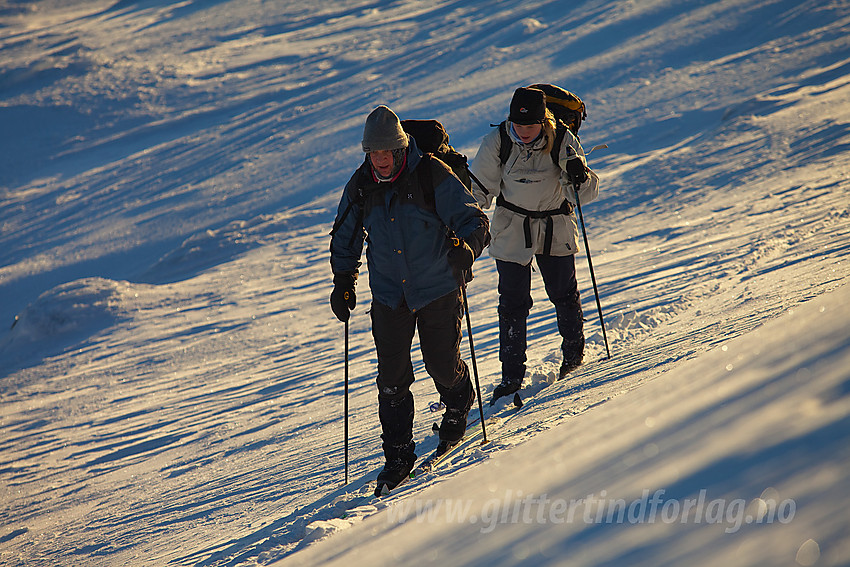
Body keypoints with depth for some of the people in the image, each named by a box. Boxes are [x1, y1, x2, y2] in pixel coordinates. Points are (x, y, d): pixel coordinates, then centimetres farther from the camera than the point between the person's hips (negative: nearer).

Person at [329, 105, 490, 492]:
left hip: (438, 290, -3)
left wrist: (466, 246, -34)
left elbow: (472, 218, -13)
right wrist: (343, 282, 9)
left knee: (441, 364, 3)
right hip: (389, 296, 3)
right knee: (392, 376, -1)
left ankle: (458, 403, 39)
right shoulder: (360, 185, -1)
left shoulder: (432, 175, -13)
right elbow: (345, 238, 15)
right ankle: (398, 453, 12)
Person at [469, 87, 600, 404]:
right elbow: (479, 189, -4)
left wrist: (579, 178, -36)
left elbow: (585, 194, -15)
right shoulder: (497, 143, -15)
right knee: (513, 303, -2)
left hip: (556, 230, 0)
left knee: (563, 293, 12)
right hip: (512, 232, 0)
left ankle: (574, 354, 37)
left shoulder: (562, 140, -16)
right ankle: (512, 375, 7)